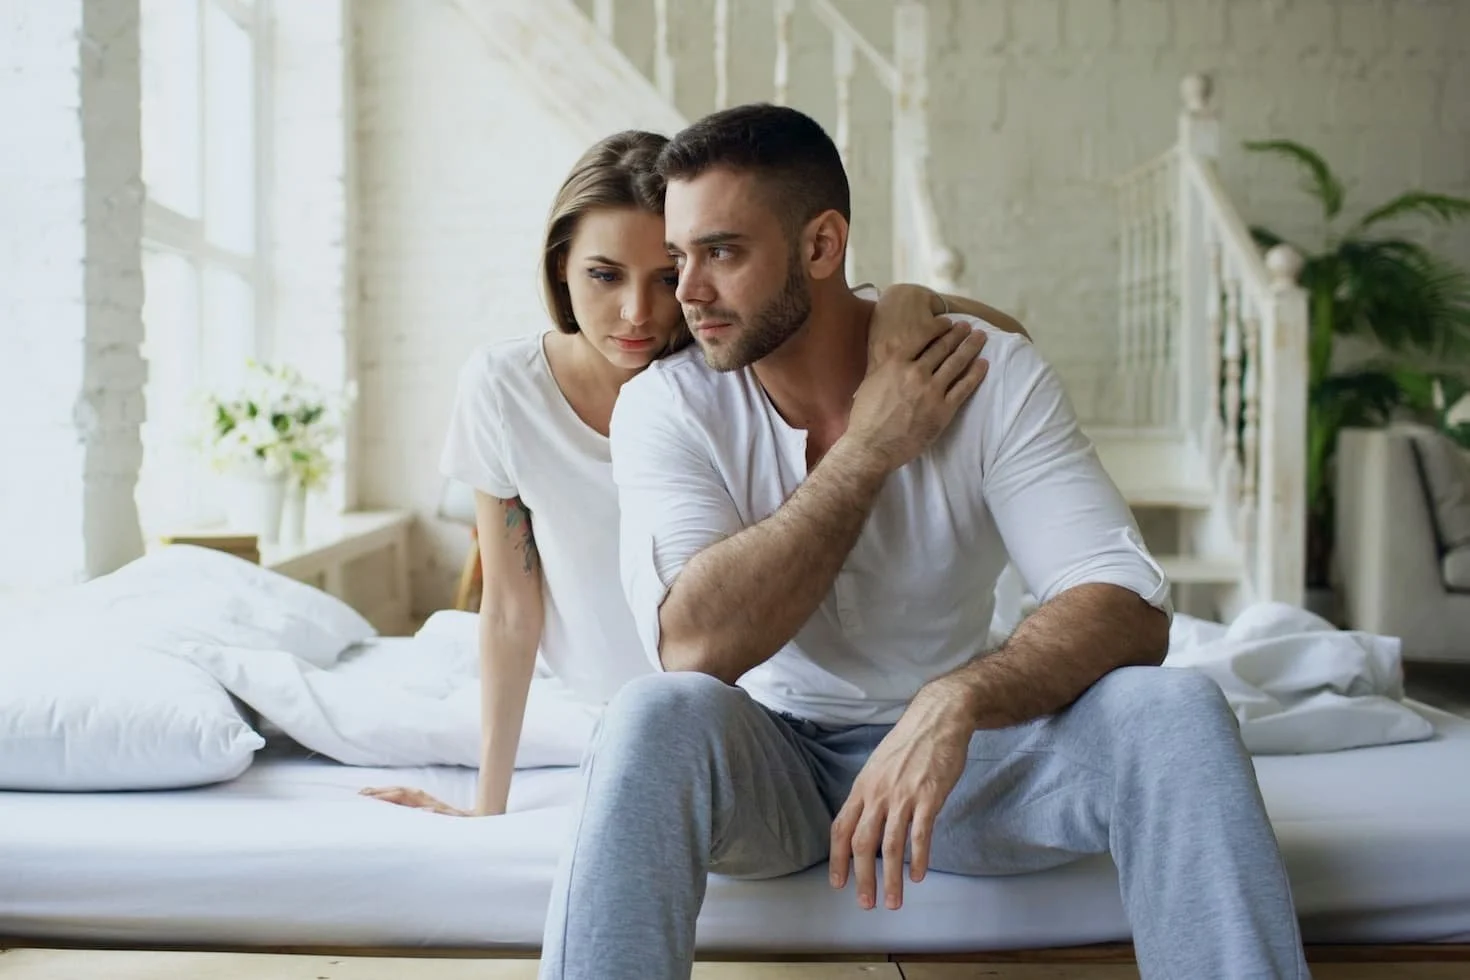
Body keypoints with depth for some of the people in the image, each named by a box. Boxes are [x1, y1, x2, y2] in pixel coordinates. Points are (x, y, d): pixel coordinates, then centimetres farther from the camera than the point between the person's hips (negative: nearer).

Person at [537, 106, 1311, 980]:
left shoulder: (993, 376, -11)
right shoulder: (668, 404, -10)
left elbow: (1131, 609, -20)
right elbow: (695, 644, -25)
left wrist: (957, 700, -38)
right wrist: (871, 450, -21)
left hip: (953, 747, 1)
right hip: (768, 762, 0)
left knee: (1173, 707, -25)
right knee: (659, 713, -33)